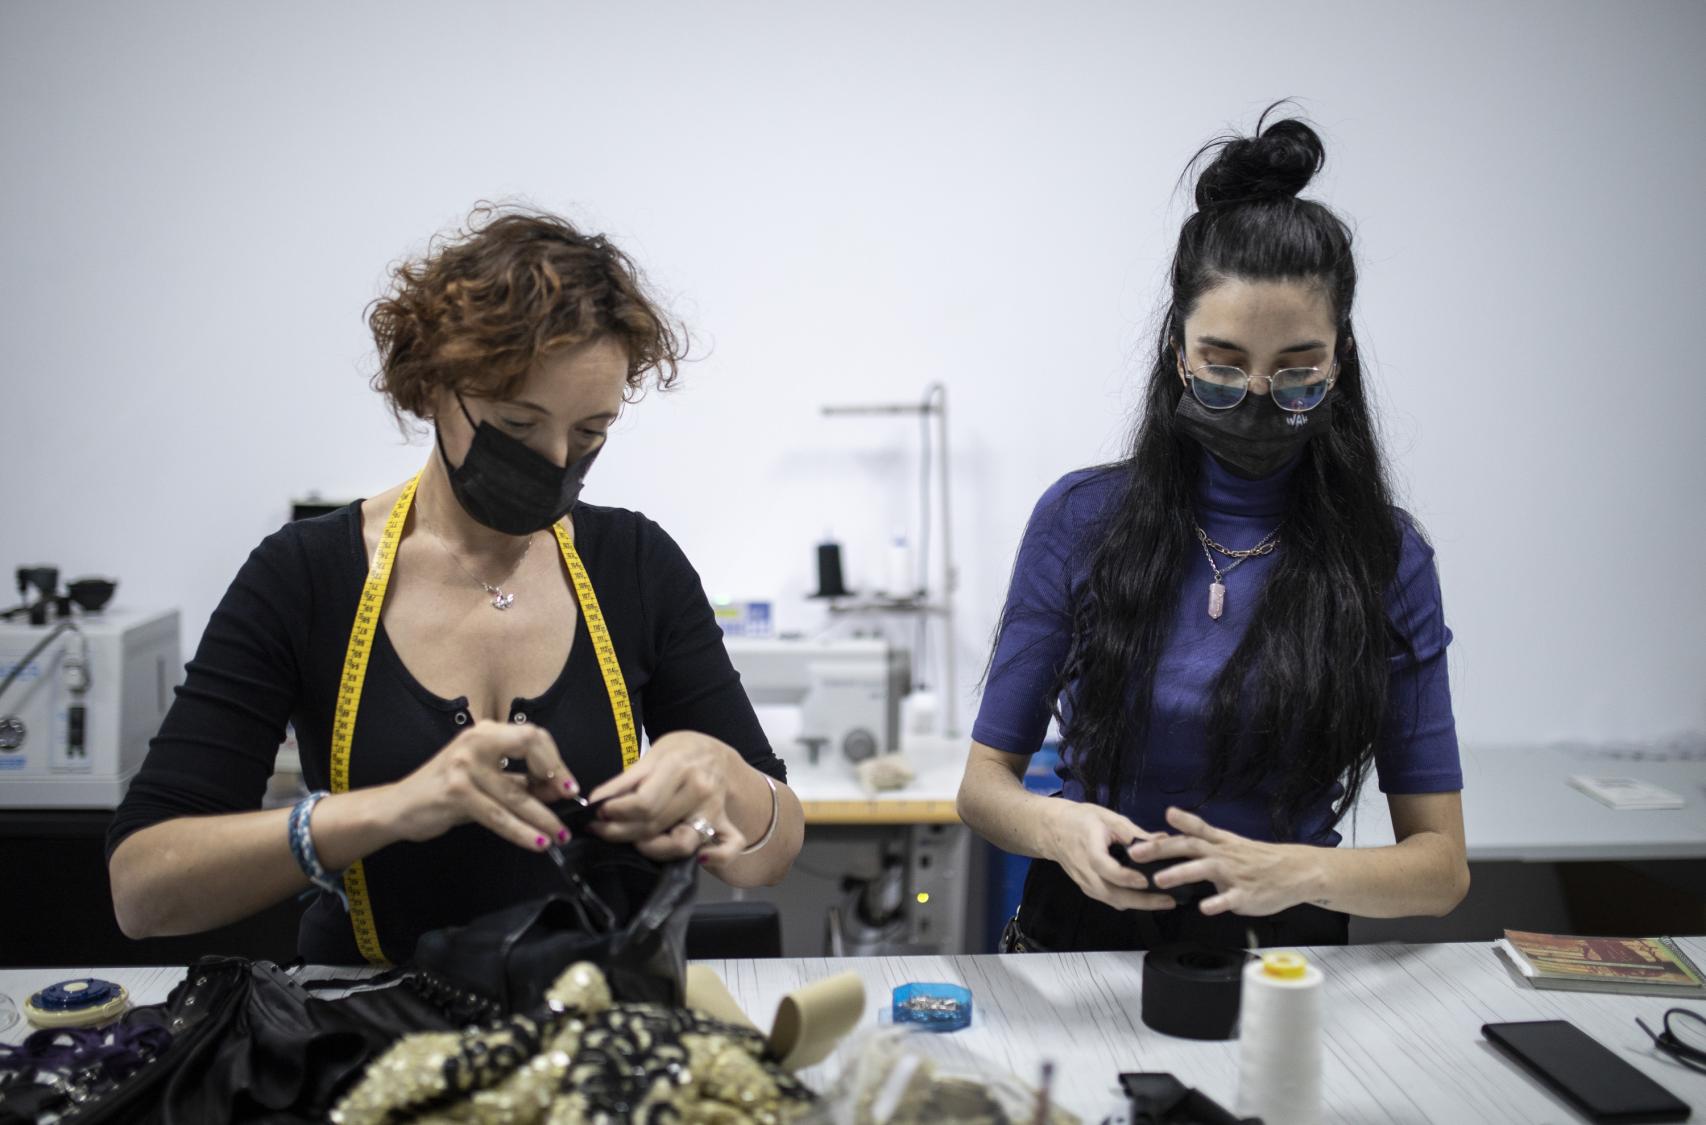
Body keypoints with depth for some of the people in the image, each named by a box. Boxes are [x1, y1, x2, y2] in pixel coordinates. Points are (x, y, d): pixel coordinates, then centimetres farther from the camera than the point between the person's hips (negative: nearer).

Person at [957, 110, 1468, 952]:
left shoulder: (1388, 559, -1)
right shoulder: (1081, 518, -1)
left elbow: (1441, 864, 1)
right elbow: (985, 781, 4)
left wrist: (1297, 871, -19)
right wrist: (1057, 828, -19)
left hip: (1282, 953, 0)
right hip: (1080, 941, 0)